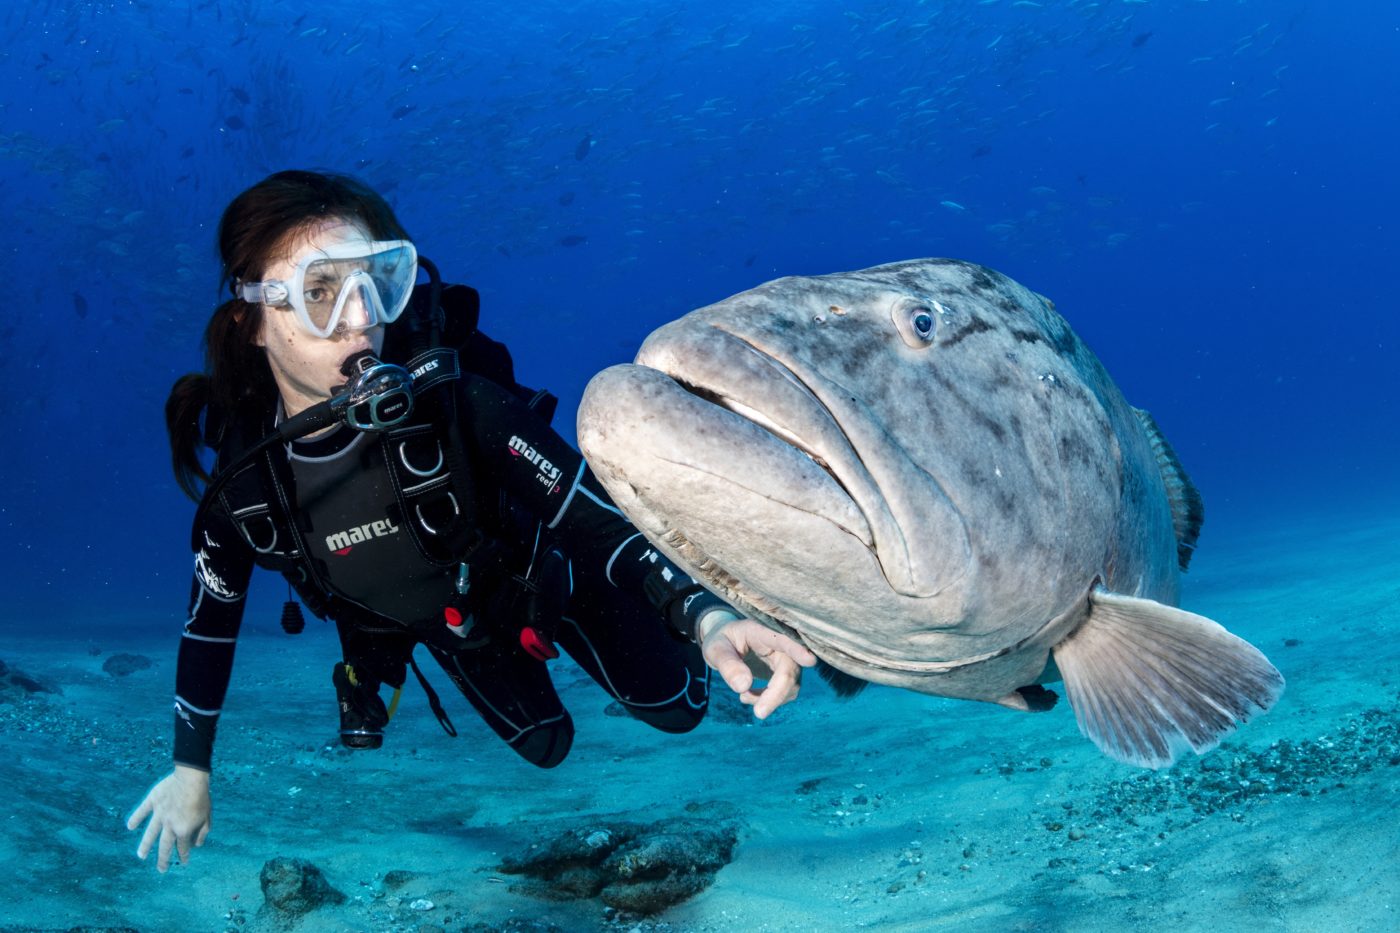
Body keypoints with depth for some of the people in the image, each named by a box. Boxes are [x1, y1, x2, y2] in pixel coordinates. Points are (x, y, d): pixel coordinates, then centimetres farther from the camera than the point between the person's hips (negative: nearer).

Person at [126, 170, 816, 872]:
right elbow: (210, 618, -11)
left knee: (675, 706, 10)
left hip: (542, 571, -2)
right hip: (439, 621, 3)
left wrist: (705, 616, -57)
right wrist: (191, 768, -2)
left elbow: (602, 519, -40)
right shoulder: (243, 471, -30)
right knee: (543, 744, 23)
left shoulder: (452, 399, -40)